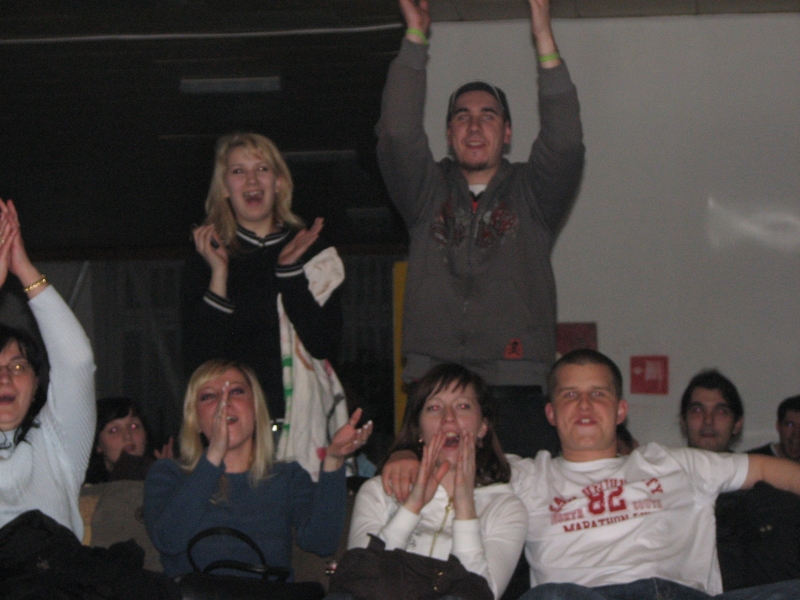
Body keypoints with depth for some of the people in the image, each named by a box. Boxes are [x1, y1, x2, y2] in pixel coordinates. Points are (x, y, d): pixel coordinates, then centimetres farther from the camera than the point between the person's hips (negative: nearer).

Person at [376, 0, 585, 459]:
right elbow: (397, 134, 1)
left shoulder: (531, 194, 13)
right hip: (433, 392, 1)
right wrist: (416, 38, -3)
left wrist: (545, 40, -10)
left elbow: (565, 144, -4)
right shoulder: (428, 192, 16)